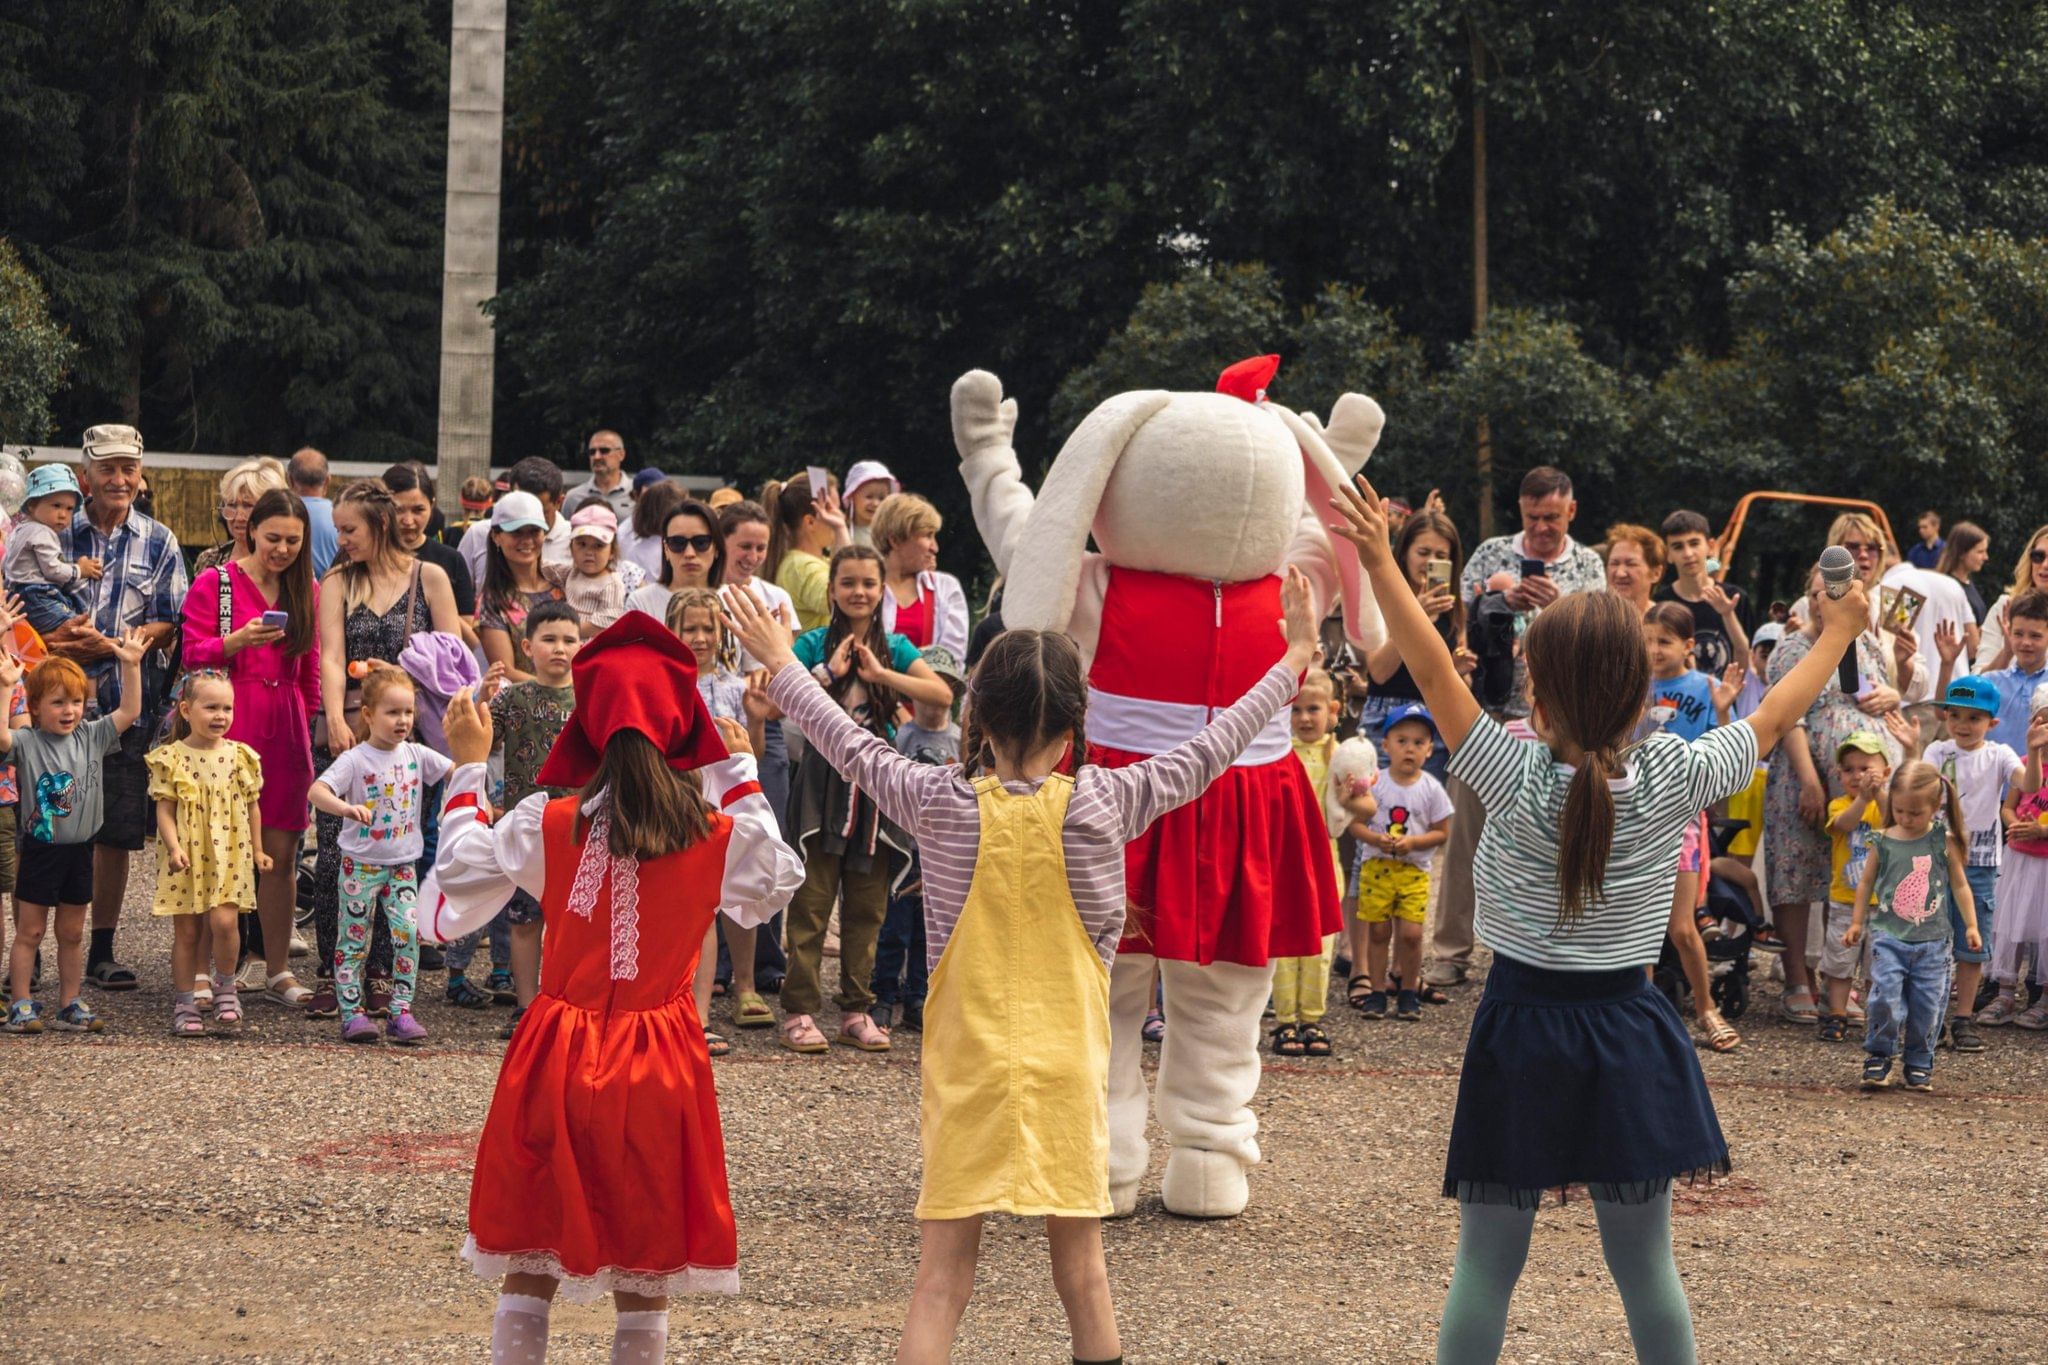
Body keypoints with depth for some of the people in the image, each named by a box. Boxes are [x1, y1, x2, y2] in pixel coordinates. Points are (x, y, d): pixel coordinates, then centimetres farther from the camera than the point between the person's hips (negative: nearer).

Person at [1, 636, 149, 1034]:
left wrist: (131, 666, -10)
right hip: (41, 849, -4)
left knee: (72, 934, 12)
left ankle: (70, 1005, 19)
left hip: (80, 851, 4)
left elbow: (129, 711, -1)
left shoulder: (92, 737, 2)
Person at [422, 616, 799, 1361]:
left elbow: (457, 888, 5)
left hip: (559, 1058, 0)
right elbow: (776, 885, 16)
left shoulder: (546, 825, -8)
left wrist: (468, 769, 13)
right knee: (647, 1271, 10)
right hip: (661, 1068, 0)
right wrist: (740, 774, 25)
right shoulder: (719, 837, -5)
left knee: (530, 1264, 10)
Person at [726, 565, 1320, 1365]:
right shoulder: (1103, 804, -7)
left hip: (965, 1066, 0)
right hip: (1068, 1069, 0)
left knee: (941, 1277, 0)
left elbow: (853, 746, 9)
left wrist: (780, 665, 25)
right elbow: (1208, 752, 2)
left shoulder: (940, 804, -5)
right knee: (1081, 1273, 10)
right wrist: (1293, 660, 14)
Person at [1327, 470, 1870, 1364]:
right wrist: (1836, 637, 21)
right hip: (1628, 1038, 1)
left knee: (1485, 1266, 5)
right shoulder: (1672, 782, -9)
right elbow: (1772, 719, 6)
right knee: (1645, 1265, 10)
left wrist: (1380, 562, -3)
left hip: (1521, 1031, -1)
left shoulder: (1517, 780, -14)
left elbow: (1435, 672, -10)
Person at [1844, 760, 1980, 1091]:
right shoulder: (1884, 843, -1)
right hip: (1889, 936, 0)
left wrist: (1971, 925, 9)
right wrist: (1857, 922, 15)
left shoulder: (1944, 843, -1)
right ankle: (1878, 1058, 4)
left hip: (1932, 940, 0)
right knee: (1885, 998, -12)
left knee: (1928, 1004, 2)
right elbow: (1866, 883, 13)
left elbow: (1959, 885, 10)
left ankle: (1919, 1064, 17)